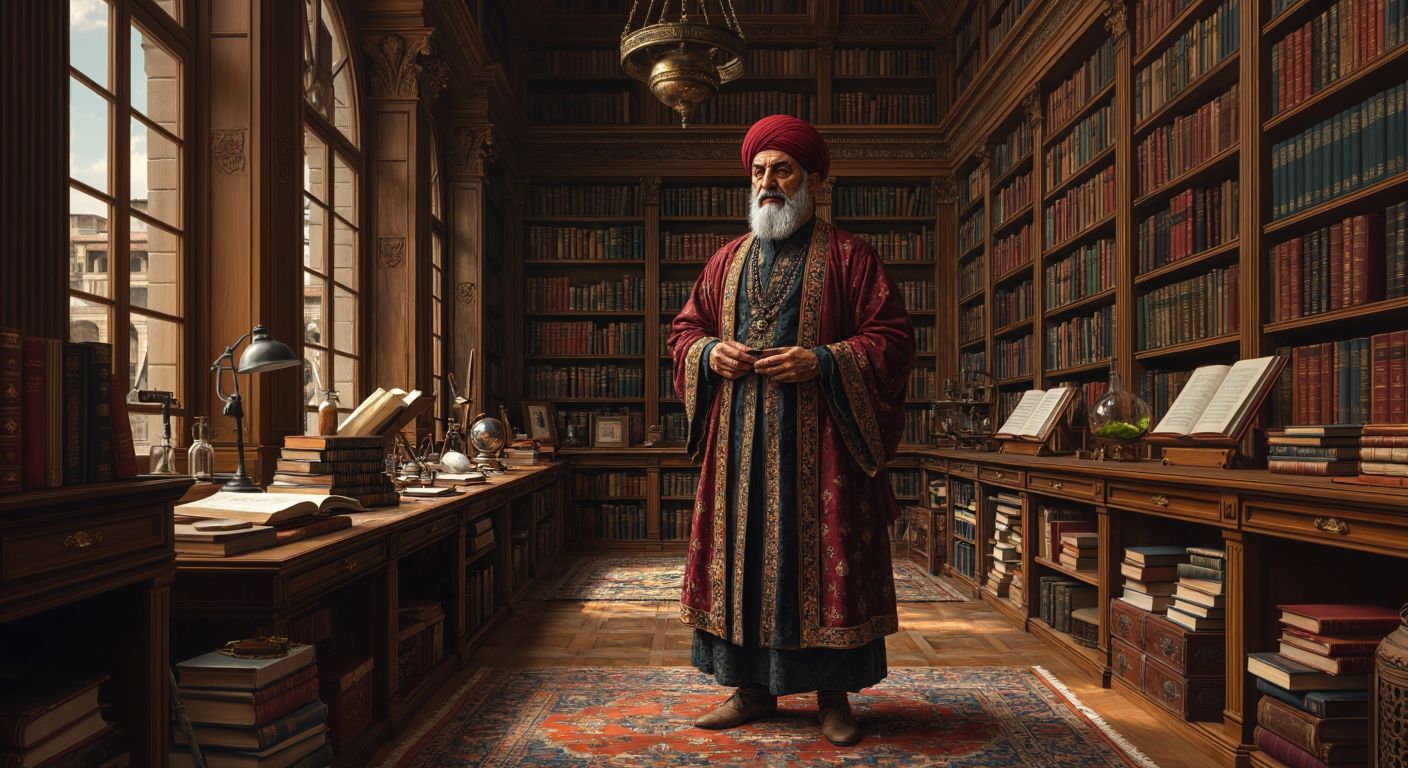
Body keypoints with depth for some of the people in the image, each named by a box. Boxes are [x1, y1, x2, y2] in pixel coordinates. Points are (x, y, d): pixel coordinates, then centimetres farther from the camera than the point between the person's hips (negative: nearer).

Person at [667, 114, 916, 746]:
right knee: (743, 554, 7)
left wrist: (822, 362, -17)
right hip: (739, 441, 4)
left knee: (822, 558, -1)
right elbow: (683, 330, 18)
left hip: (819, 442, -4)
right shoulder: (728, 260, 16)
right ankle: (753, 687, 20)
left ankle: (833, 693, 14)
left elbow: (891, 338, -4)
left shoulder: (847, 256, 2)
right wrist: (710, 354, -4)